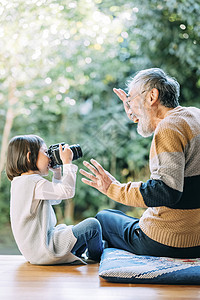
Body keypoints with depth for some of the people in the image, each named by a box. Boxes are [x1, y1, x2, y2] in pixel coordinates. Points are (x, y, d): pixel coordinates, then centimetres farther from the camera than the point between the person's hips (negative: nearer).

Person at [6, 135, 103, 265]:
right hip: (42, 251, -11)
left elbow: (55, 199, 22)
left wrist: (57, 173, 14)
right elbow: (68, 191, -24)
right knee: (92, 225, -7)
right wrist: (67, 162, -13)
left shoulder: (19, 182, 13)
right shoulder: (34, 182, -20)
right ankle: (98, 260, 15)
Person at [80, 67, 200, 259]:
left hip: (167, 242, -9)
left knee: (103, 218, 15)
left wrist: (114, 189, -19)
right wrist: (136, 114, 27)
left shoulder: (169, 129, -21)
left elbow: (167, 192, -30)